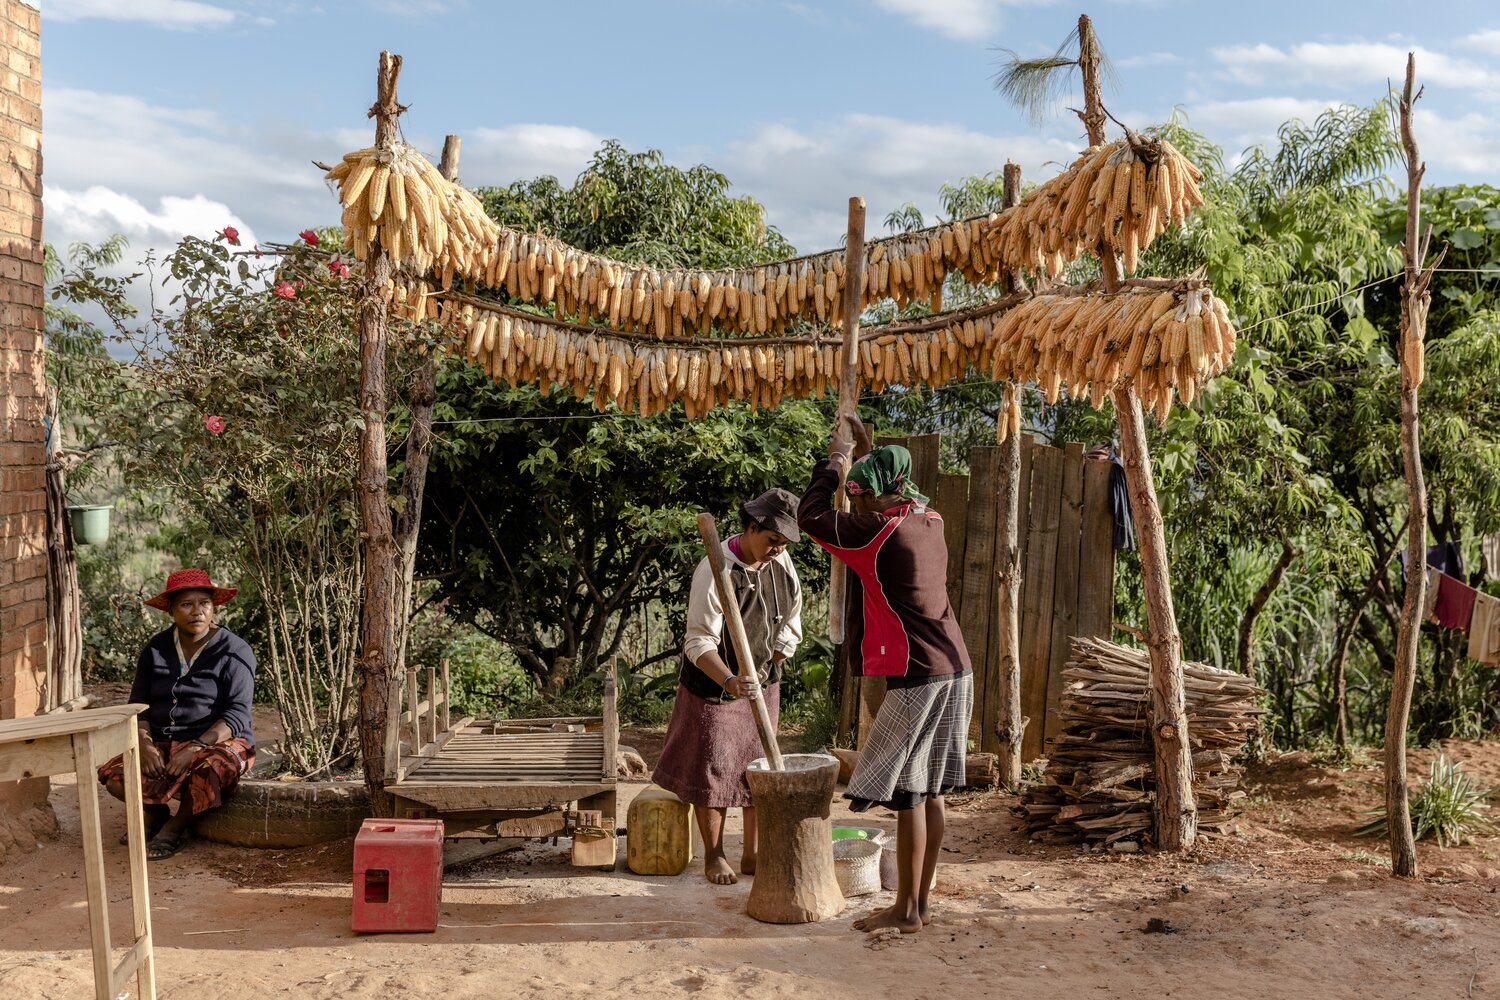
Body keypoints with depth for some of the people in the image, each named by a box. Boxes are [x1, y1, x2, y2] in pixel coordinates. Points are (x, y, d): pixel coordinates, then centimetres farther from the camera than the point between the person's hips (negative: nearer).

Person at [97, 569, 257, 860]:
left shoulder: (233, 651, -8)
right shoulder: (156, 648, 6)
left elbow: (238, 713, -16)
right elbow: (139, 703, 6)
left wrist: (195, 747, -28)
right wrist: (145, 744, -14)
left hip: (218, 742, -4)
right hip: (164, 744, 4)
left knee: (209, 769, -38)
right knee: (113, 774, -21)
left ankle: (176, 827, -7)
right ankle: (155, 814, 13)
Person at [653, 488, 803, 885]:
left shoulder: (782, 564, -6)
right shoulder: (715, 570, -25)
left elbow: (790, 627, 6)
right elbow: (699, 643, -28)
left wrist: (765, 669, -3)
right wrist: (729, 681, -43)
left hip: (763, 684, 6)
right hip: (713, 685, -6)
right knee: (712, 770, 0)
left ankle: (752, 855, 21)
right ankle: (714, 857, 15)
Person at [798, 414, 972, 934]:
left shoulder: (881, 534, -14)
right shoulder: (929, 522, 10)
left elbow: (811, 515, -7)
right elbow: (892, 499, 33)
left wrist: (836, 459, 4)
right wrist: (865, 453, 28)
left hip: (917, 677, -9)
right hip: (954, 671, 9)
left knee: (907, 792, -2)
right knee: (929, 792, 12)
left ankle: (906, 910, 4)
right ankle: (919, 901, 19)